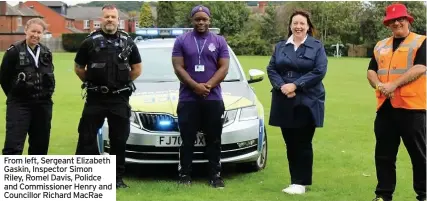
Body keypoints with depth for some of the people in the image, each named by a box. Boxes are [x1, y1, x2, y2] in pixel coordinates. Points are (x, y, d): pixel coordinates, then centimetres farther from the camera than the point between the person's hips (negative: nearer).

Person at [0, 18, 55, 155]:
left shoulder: (46, 52, 8)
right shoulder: (14, 51, -8)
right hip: (19, 104, -5)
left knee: (40, 144, 12)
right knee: (13, 145, -12)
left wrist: (47, 94, 10)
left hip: (43, 104, 5)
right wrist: (15, 96, 2)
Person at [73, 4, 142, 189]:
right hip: (95, 98, -2)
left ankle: (117, 177, 14)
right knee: (87, 136, -2)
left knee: (119, 139, 6)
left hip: (120, 99, 2)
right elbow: (78, 67, 9)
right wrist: (91, 82, 4)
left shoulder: (128, 42, 8)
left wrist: (122, 83, 7)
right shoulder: (91, 41, 1)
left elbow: (137, 68, 15)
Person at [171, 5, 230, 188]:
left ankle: (215, 176, 9)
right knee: (187, 140, 2)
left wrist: (208, 86, -13)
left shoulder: (219, 41, 8)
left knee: (214, 140, 4)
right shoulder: (181, 41, 6)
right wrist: (195, 86, -15)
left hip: (213, 99, 1)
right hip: (188, 99, 0)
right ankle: (184, 175, 8)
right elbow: (178, 68, -2)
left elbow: (224, 67, 1)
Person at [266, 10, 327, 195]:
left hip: (307, 102, -3)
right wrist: (281, 86, -12)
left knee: (303, 143, -1)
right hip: (284, 102, 4)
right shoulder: (280, 46, 13)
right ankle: (295, 181, 15)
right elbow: (271, 69, 7)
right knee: (290, 143, 6)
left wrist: (295, 85, -16)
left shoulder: (317, 46, 2)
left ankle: (301, 183, 5)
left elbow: (319, 71, -9)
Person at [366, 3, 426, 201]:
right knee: (384, 154, 8)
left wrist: (394, 84, -19)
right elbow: (371, 70, 13)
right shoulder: (381, 46, 18)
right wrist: (378, 85, -10)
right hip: (385, 106, 5)